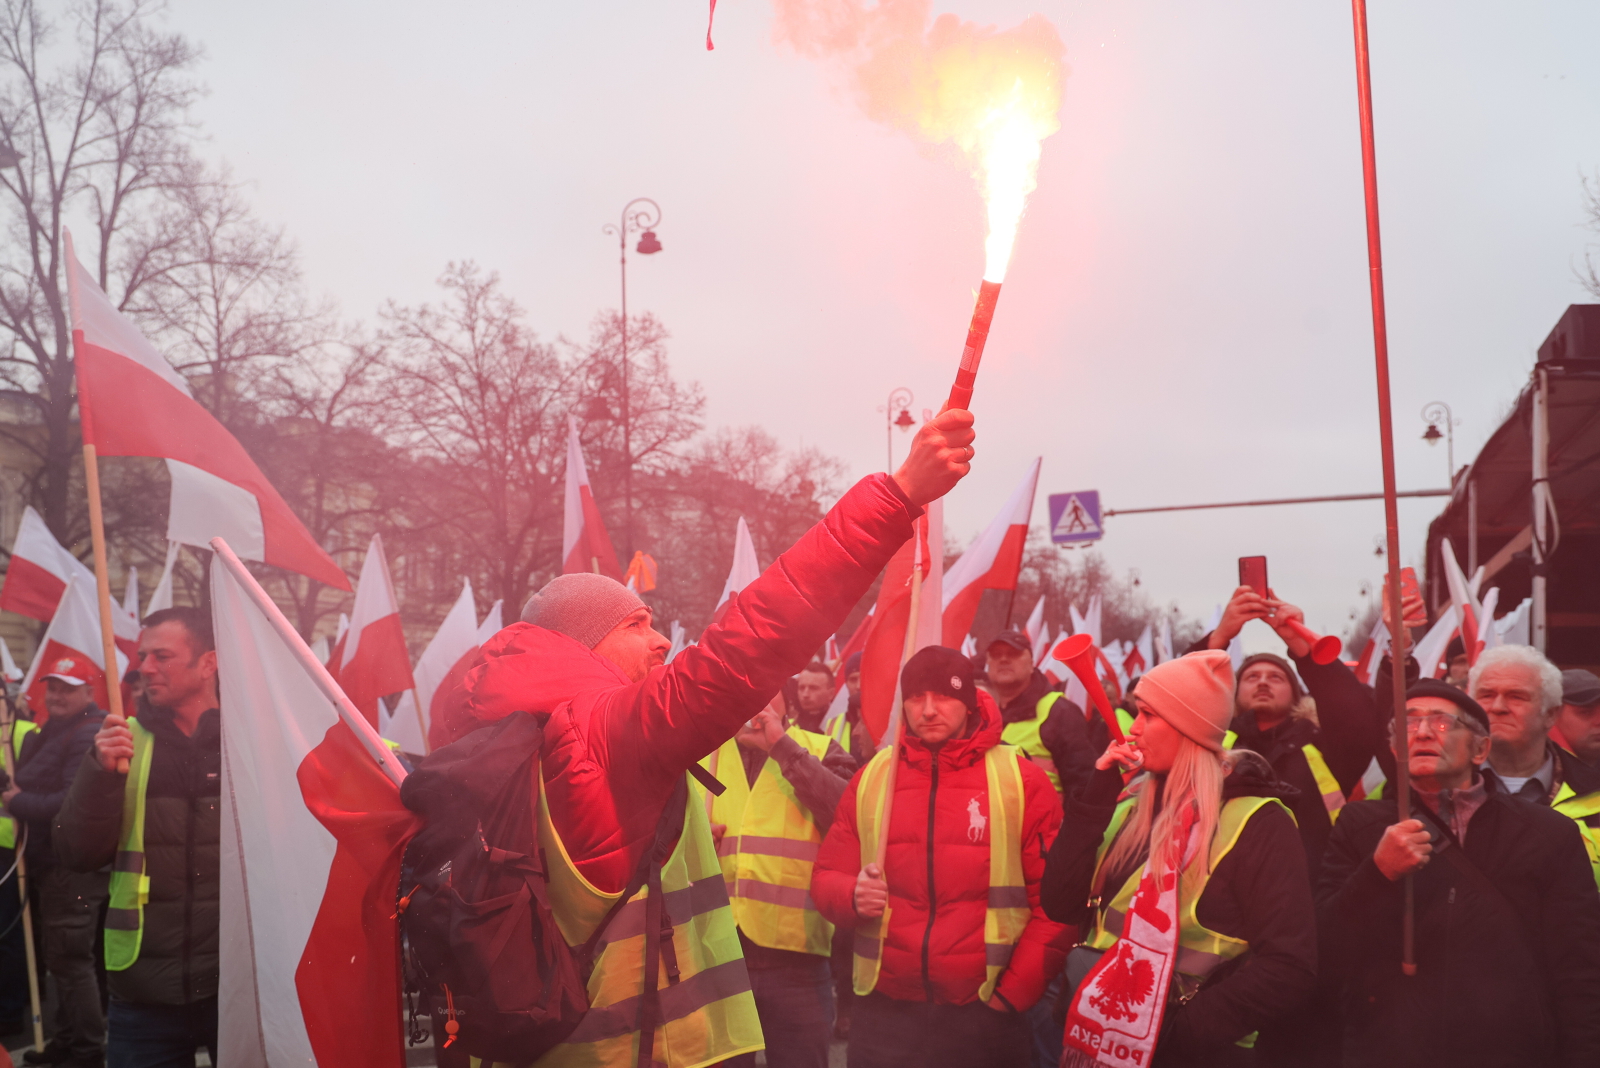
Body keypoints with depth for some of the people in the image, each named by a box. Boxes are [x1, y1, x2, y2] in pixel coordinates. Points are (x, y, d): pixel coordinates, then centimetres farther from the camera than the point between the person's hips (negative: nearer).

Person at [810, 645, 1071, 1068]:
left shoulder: (1021, 780, -4)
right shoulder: (870, 779, 4)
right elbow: (827, 877, 8)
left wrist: (1014, 992, -7)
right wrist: (853, 896, -13)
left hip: (985, 1016, -2)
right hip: (885, 1014, 2)